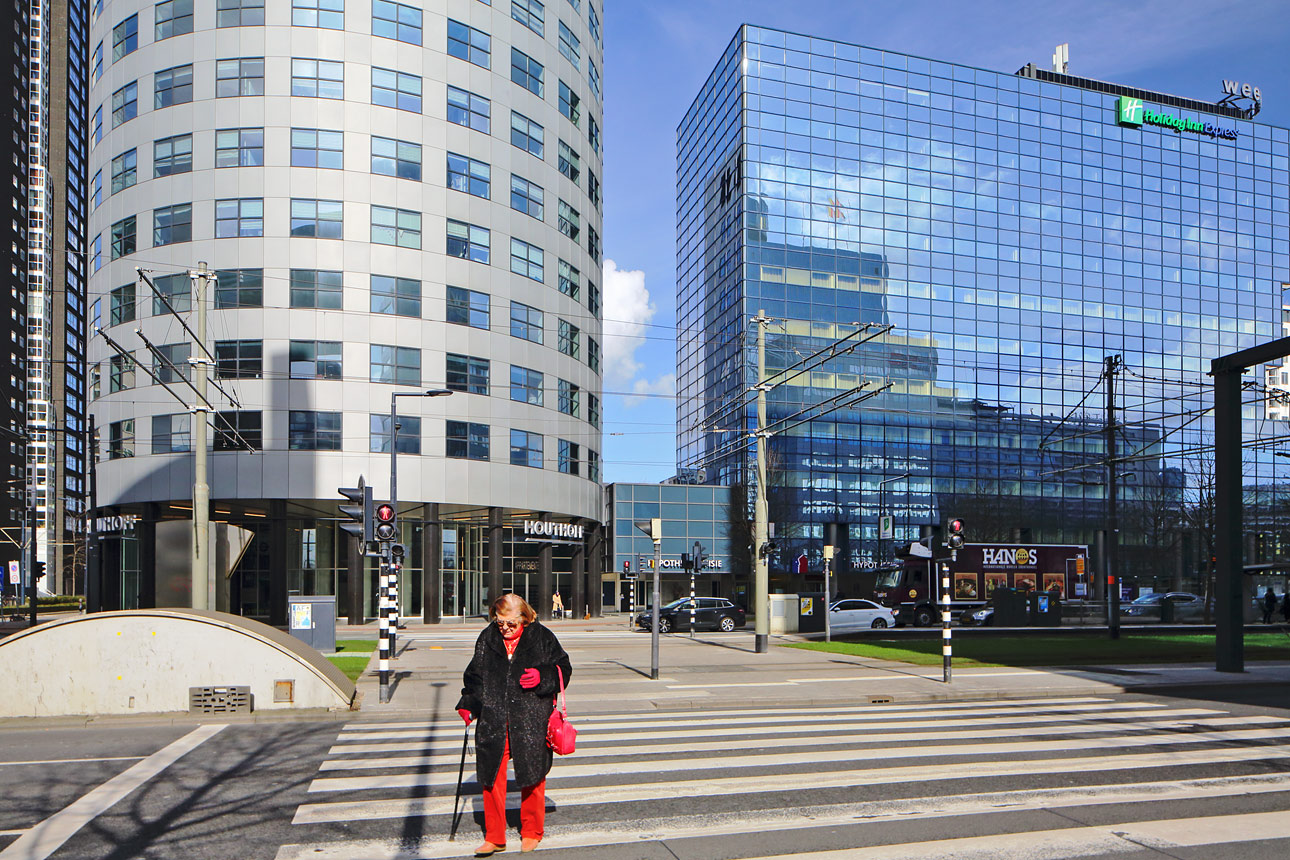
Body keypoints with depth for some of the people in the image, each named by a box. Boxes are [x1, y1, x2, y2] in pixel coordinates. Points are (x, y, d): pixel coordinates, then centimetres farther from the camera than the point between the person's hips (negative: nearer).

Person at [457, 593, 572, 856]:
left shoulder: (542, 637, -2)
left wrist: (542, 677, -14)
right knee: (491, 776, 2)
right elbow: (474, 675, 15)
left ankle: (531, 833, 24)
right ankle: (494, 837, 16)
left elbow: (563, 669, 5)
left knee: (531, 776, 6)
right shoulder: (487, 639, 7)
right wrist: (467, 705, 4)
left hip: (531, 721, -2)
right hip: (493, 721, 2)